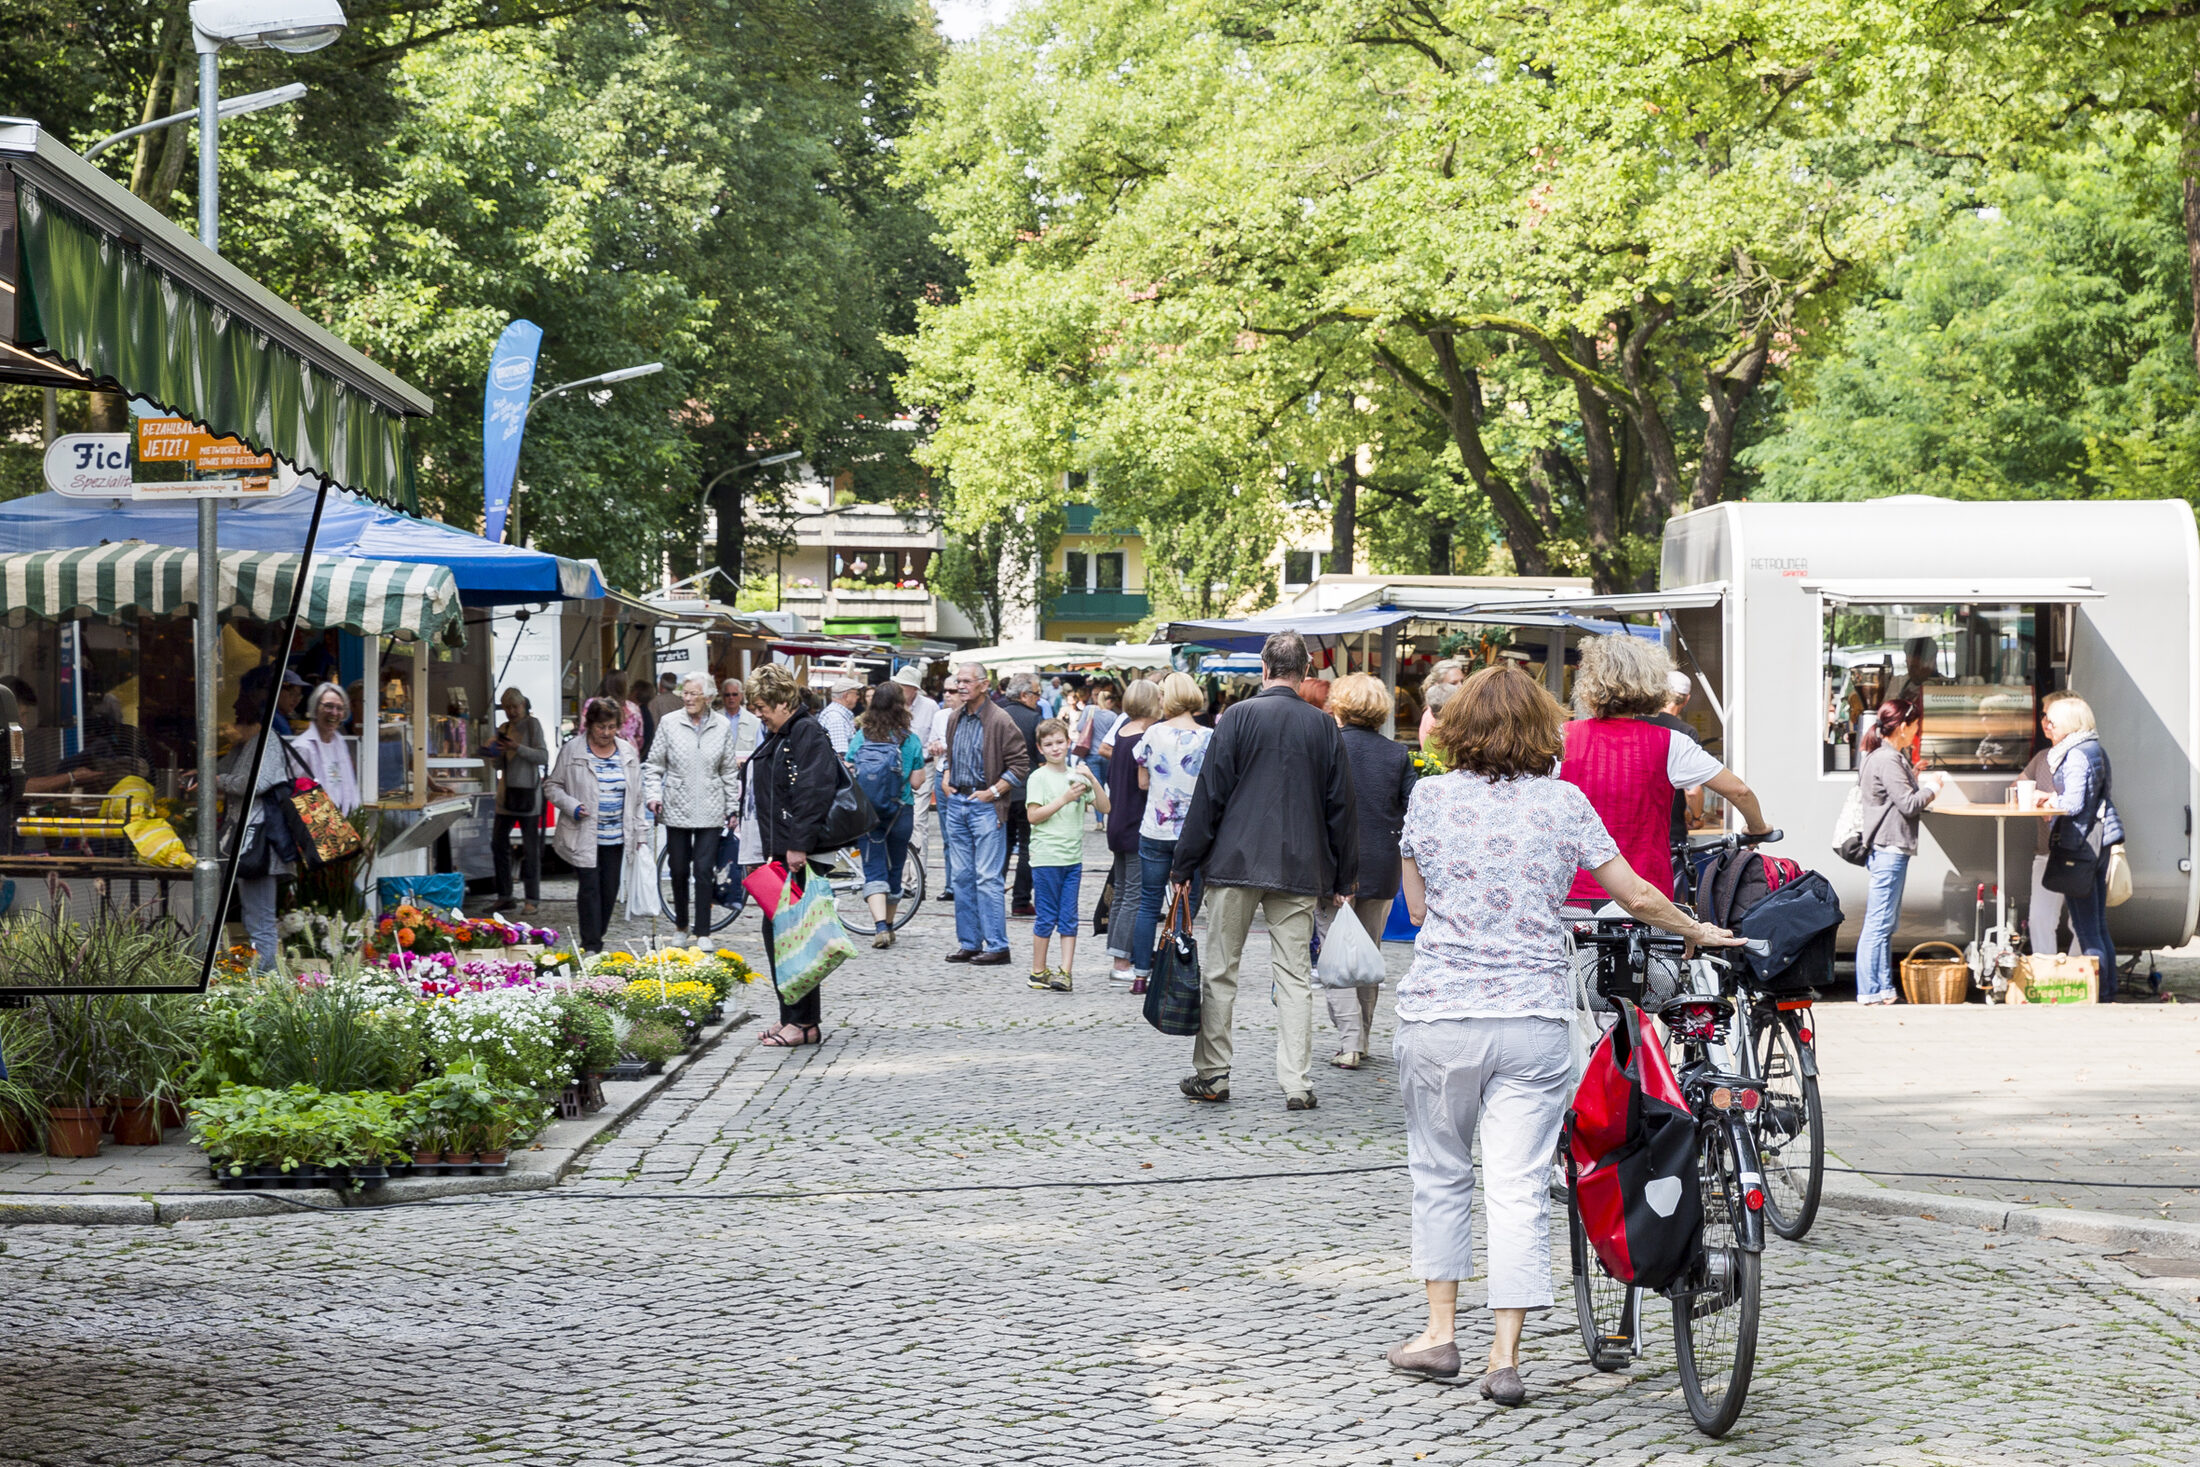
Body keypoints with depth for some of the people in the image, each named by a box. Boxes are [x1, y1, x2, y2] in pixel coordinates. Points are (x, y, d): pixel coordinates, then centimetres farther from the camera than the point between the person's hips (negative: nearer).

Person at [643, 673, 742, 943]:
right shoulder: (669, 723, 2)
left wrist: (733, 807, 9)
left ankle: (702, 933, -1)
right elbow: (654, 764, 7)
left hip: (710, 811, -1)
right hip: (677, 809, 1)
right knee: (679, 870, 7)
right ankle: (681, 926, 24)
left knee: (704, 870, -5)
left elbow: (729, 771, 10)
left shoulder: (722, 727, 4)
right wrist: (654, 794, -6)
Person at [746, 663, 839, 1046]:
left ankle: (804, 1022, -4)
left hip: (799, 856, -10)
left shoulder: (808, 733, -12)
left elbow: (815, 791, -21)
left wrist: (799, 845, -23)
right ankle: (792, 1017, 17)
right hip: (778, 851, 10)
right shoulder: (776, 737, 18)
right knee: (775, 932, 11)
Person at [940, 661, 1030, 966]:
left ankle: (997, 946, -5)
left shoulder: (1000, 721, -10)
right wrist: (947, 780, 11)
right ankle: (969, 943, 15)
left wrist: (993, 791, -14)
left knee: (987, 878, -8)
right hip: (956, 802, 7)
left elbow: (1021, 764, -10)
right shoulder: (954, 718, 11)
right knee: (962, 877, 9)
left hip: (985, 804, -7)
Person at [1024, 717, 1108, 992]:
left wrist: (1092, 780, -9)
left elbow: (1105, 806, 6)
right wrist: (1065, 799, -18)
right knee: (1047, 918, 1)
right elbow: (1034, 816, -12)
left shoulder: (1076, 775, 10)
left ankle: (1065, 971, 2)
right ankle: (1038, 972, 11)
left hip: (1073, 857, 5)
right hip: (1046, 858, -5)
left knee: (1069, 918, 2)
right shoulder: (1039, 777, -3)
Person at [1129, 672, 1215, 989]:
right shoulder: (1209, 738, -8)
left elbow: (1143, 782, 5)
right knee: (1186, 910, 4)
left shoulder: (1153, 734, -4)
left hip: (1155, 832, 1)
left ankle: (1140, 974, 11)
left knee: (1148, 905, 10)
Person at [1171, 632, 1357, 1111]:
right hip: (1301, 869, 2)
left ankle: (1212, 1072, 12)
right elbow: (1340, 806, 7)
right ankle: (1295, 1083, 0)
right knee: (1294, 975, 4)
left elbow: (1209, 795, -5)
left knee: (1220, 970, 8)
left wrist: (1184, 864, 2)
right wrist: (1344, 878, 14)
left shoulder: (1238, 717, -5)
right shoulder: (1324, 726, 2)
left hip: (1237, 863, -2)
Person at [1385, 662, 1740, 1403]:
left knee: (1440, 1173, 16)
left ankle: (1440, 1330, 20)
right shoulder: (1565, 801, 2)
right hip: (1535, 1016, 0)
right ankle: (1505, 1355, -3)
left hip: (1439, 1013, 0)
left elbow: (1418, 905, 9)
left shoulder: (1430, 795, 1)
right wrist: (1701, 932, 22)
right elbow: (1636, 897, 6)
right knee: (1519, 1187, 0)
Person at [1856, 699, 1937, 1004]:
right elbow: (1908, 804, -18)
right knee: (1879, 922, -8)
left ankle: (1883, 987, 18)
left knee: (1886, 922, 14)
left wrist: (1911, 777, 21)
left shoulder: (1887, 756, 17)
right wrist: (1931, 790, -2)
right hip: (1889, 849, -11)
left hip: (1889, 849, 11)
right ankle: (1869, 990, -6)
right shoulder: (1887, 760, -16)